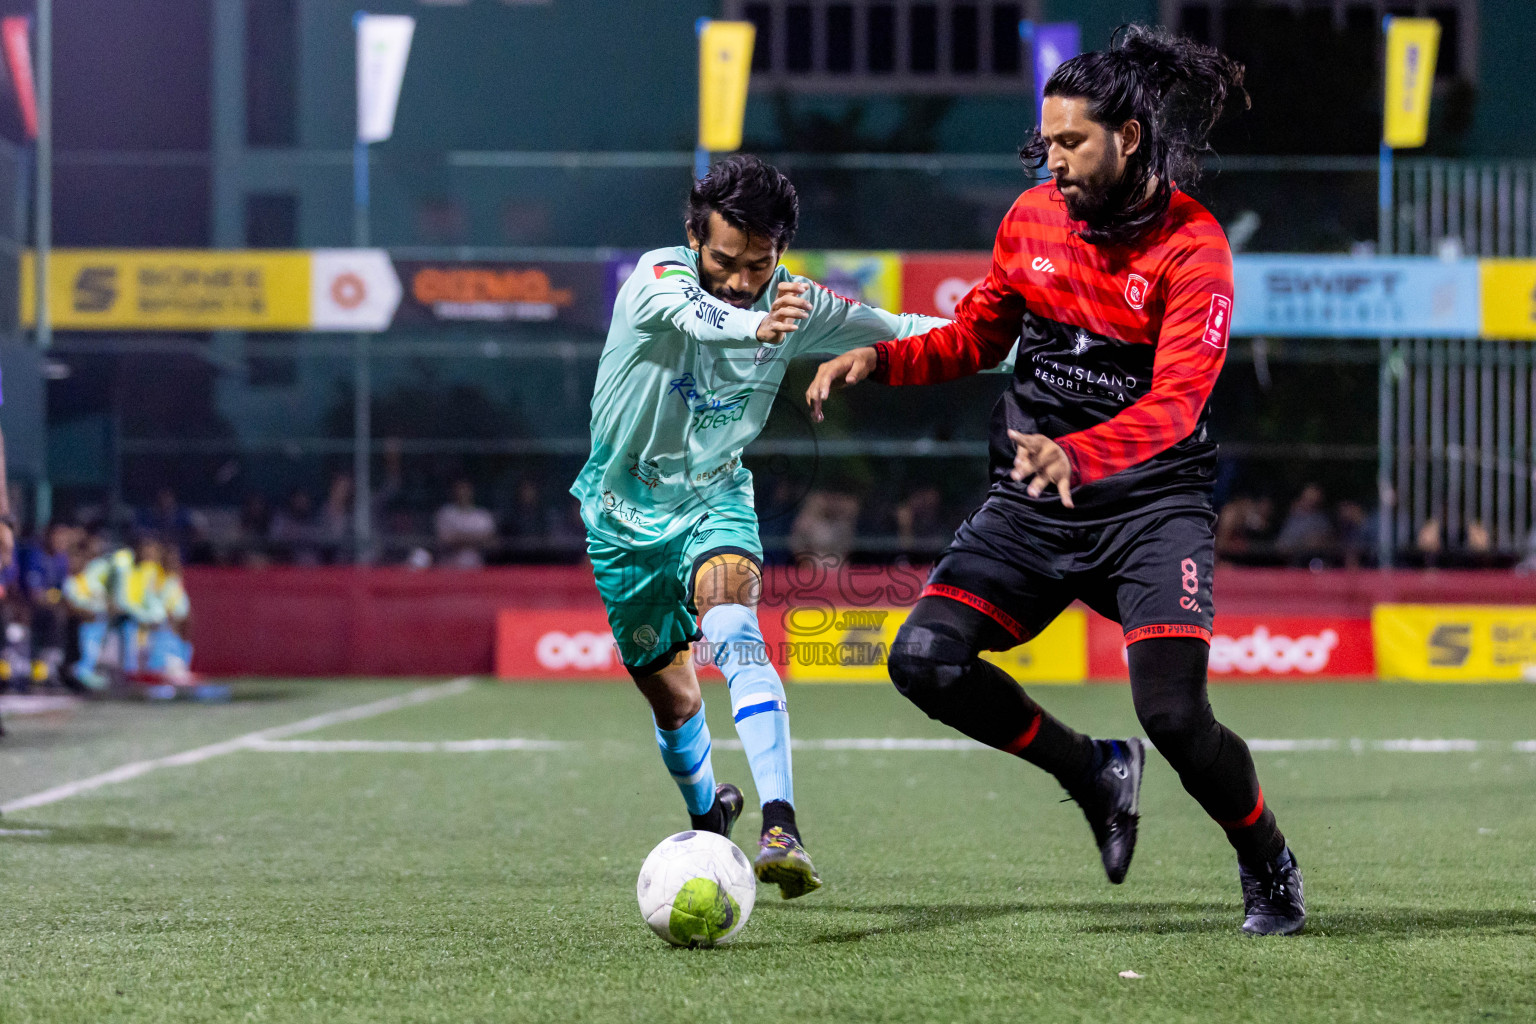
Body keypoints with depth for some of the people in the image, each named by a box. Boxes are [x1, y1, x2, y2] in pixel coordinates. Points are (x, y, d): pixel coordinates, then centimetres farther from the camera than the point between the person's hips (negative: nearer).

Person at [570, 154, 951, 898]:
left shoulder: (794, 302, -13)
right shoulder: (659, 278, -26)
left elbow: (900, 331, 0)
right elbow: (698, 316, -50)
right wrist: (759, 328, -72)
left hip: (714, 497, 1)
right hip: (626, 510, -1)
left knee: (735, 636, -29)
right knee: (671, 700, 11)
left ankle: (781, 829, -41)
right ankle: (708, 814, 43)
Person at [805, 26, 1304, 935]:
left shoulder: (1193, 248, -14)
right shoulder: (1033, 220, 3)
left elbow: (1176, 400, -27)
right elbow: (977, 337, 17)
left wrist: (1079, 455, -45)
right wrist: (878, 359, -1)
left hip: (1151, 499, -5)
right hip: (1033, 499, 5)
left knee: (1174, 714, -20)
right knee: (925, 660, -13)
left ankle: (1270, 867, 11)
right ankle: (1094, 774, 12)